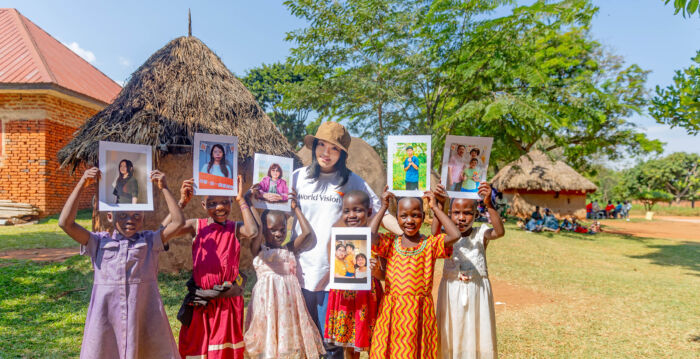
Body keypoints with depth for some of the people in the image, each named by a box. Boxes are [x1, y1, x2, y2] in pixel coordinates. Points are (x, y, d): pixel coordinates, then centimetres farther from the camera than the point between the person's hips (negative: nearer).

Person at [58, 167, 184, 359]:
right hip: (106, 318, 0)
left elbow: (178, 222, -5)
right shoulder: (99, 242, 5)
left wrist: (164, 188, -7)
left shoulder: (150, 241, 5)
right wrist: (81, 185, -9)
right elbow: (66, 223, -5)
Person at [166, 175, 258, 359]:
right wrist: (182, 202, -18)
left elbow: (252, 232, -26)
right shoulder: (197, 226, -2)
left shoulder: (235, 228, -4)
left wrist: (242, 200, -19)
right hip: (200, 299, 1)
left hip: (228, 299, 0)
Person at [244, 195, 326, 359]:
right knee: (269, 334, -2)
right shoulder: (259, 250, 3)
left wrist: (295, 208, 16)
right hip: (268, 298, -4)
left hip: (289, 298, 4)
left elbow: (307, 232, 12)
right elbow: (257, 227, -13)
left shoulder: (289, 249, 15)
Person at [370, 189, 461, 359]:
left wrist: (435, 208, -7)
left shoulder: (431, 243, -1)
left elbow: (455, 235, -17)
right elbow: (370, 237, -17)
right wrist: (383, 208, -6)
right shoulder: (390, 242, 2)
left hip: (420, 311, -1)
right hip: (391, 311, 1)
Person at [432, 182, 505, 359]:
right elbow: (435, 232, -26)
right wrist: (440, 204, -37)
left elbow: (500, 232, -24)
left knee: (478, 333, 11)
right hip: (451, 291, 0)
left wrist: (489, 204, -36)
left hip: (477, 291, 0)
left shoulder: (481, 234, -5)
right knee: (451, 336, 10)